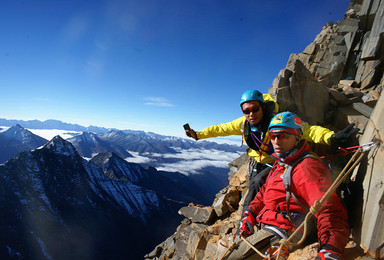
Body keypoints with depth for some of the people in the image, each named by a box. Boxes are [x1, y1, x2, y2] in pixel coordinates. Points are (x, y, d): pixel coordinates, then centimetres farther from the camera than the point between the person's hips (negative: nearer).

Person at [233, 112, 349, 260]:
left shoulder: (307, 167, -19)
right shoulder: (280, 164, 13)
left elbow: (329, 210, -30)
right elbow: (265, 191, 23)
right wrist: (250, 213, 12)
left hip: (280, 232, -9)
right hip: (266, 228, 9)